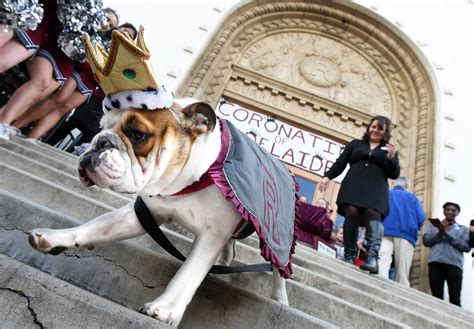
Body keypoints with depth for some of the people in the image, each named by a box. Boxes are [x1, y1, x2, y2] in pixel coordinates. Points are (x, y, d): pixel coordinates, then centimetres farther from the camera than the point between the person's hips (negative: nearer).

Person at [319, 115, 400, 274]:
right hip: (353, 186, 0)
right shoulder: (356, 144, 23)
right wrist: (327, 176, 4)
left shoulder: (390, 149, 21)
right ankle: (349, 255, -10)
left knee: (373, 216, -21)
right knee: (352, 214, -17)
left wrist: (391, 158, -5)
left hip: (375, 190, 0)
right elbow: (340, 163, 18)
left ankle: (372, 257, -31)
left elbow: (394, 174, 13)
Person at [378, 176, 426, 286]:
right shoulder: (413, 197, 20)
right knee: (402, 271, 1)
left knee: (382, 261, -19)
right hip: (406, 234, 1)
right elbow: (421, 218, 6)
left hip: (386, 232, -1)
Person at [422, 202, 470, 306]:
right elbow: (426, 241, 7)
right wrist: (440, 234, -8)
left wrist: (448, 235, -7)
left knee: (455, 298, -4)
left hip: (454, 264, 0)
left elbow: (467, 247, 3)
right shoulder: (433, 225, 19)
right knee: (436, 296, -1)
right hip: (435, 263, 0)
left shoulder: (463, 229, 18)